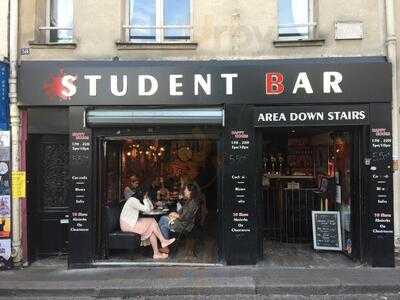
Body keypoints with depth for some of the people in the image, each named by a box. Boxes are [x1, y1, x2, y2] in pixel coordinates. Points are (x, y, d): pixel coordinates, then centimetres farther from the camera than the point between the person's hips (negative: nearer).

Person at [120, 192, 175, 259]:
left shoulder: (137, 200, 13)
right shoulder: (133, 200, -18)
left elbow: (150, 207, 14)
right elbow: (147, 209, -22)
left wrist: (147, 198, 3)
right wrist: (145, 199, -13)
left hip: (132, 222, 10)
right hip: (127, 224, -10)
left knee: (152, 229, -6)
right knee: (152, 222, -14)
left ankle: (156, 253, -8)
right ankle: (163, 241, -2)